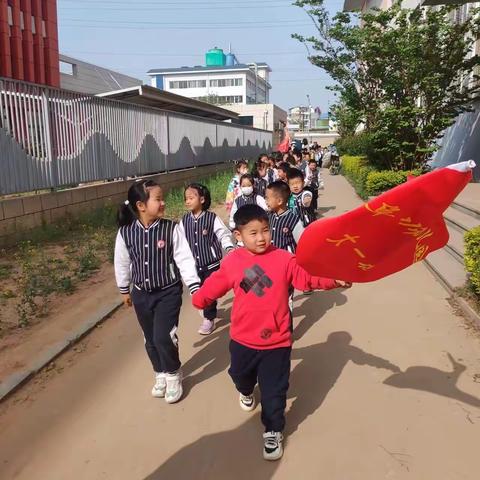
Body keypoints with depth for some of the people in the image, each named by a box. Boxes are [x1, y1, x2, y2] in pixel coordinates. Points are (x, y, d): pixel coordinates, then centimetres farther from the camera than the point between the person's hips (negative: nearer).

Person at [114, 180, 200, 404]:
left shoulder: (171, 229, -15)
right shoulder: (125, 232, -9)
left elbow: (184, 259, -13)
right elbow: (122, 263, 5)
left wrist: (194, 287, -18)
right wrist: (125, 290, 14)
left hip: (168, 293, -3)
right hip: (141, 294, 3)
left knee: (163, 337, -9)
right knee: (151, 340, 15)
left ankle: (173, 376, 19)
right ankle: (161, 374, 40)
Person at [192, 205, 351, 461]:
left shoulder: (283, 258, -13)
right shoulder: (232, 262, -8)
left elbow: (307, 276, -20)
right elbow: (214, 285, 6)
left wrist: (333, 280, -35)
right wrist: (198, 300, 15)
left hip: (276, 341, -3)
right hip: (243, 339, 3)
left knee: (274, 391, 7)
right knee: (240, 375, 29)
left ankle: (273, 432, 32)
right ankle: (246, 392, 66)